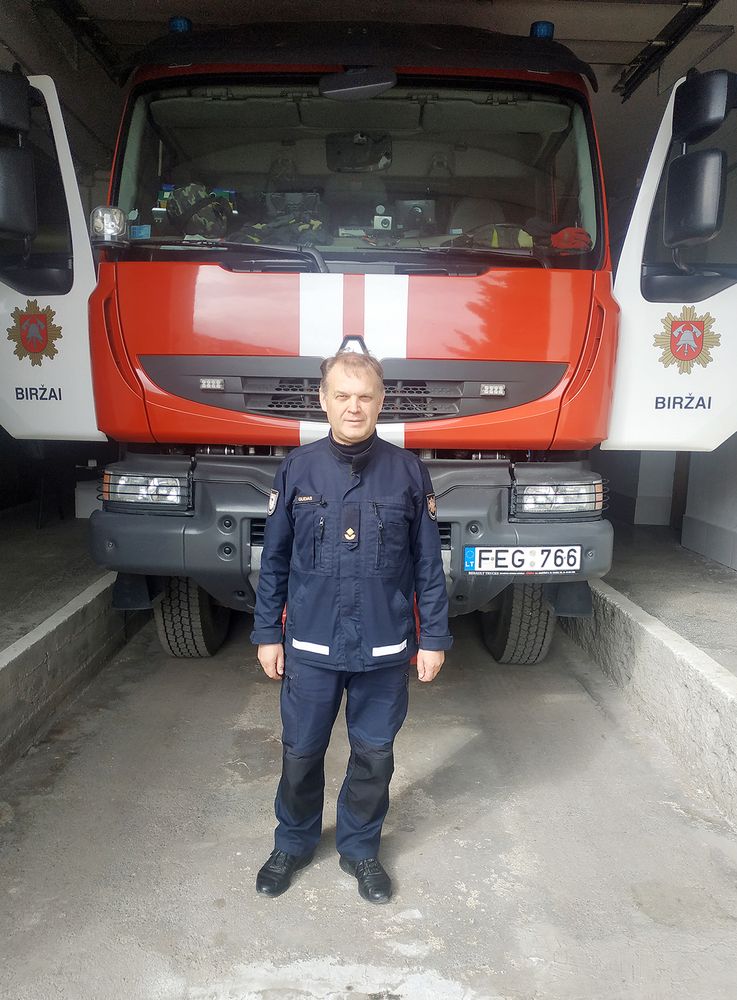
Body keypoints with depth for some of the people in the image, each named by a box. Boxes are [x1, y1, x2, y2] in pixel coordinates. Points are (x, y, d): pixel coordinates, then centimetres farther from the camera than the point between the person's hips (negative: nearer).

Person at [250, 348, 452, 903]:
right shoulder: (297, 469, -3)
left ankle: (360, 849, 40)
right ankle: (293, 844, 41)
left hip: (385, 650, 0)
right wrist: (268, 633, 2)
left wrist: (434, 638, 0)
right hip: (311, 647, 0)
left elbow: (429, 565, 0)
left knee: (374, 755, 15)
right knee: (301, 754, 14)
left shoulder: (409, 472, -5)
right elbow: (274, 561, 2)